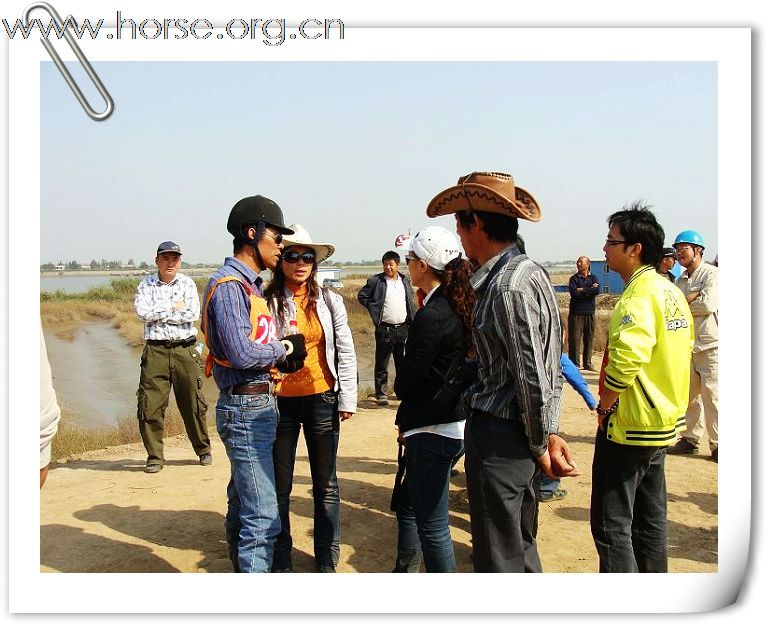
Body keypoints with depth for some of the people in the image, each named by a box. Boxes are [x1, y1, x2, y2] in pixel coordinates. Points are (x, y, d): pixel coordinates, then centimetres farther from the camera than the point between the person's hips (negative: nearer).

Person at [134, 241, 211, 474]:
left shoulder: (187, 284, 7)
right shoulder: (146, 285, 7)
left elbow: (193, 314, -9)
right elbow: (142, 311, -10)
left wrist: (158, 314, -7)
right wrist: (173, 307, -8)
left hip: (185, 350, 0)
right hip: (155, 351, 0)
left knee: (193, 402, 5)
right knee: (150, 405, -2)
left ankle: (203, 449, 22)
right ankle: (154, 456, 13)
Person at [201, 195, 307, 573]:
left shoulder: (248, 284, 16)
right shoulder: (228, 284, -15)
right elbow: (241, 353, -24)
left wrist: (280, 352, -3)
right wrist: (280, 349, -8)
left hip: (257, 406, 10)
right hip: (247, 408, -10)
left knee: (242, 504, 21)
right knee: (262, 515, -9)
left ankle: (241, 569, 35)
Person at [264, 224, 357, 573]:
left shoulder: (329, 301, 1)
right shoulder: (268, 302, -4)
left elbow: (345, 352, 4)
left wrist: (348, 399, 0)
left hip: (322, 399, 1)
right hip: (281, 400, -1)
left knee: (325, 484, 11)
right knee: (279, 485, 8)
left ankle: (327, 558, 26)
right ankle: (280, 559, 25)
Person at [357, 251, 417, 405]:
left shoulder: (405, 281, 10)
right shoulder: (376, 281, -5)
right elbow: (361, 295, 0)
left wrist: (412, 320, 12)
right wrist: (374, 311, -7)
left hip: (403, 328, 4)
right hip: (385, 329, -4)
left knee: (403, 363, 12)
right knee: (382, 364, 1)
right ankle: (381, 394, 8)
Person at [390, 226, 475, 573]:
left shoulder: (431, 316, -21)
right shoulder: (458, 307, 7)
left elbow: (406, 384, -15)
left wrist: (405, 418, 7)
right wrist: (408, 420, 10)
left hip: (433, 433, -10)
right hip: (453, 424, 10)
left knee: (432, 525, 2)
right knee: (407, 505, 24)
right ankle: (404, 573, 39)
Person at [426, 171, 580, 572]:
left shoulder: (508, 287, -22)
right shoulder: (527, 271, 9)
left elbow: (532, 377, -20)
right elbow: (547, 365, 10)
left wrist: (541, 445, -7)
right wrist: (548, 433, 9)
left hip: (497, 435, -10)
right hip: (518, 432, 10)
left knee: (497, 557, 5)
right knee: (520, 545, 23)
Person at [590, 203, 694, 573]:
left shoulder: (639, 296, -20)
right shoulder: (671, 292, 9)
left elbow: (625, 361, -32)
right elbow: (678, 350, 18)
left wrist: (603, 407, -16)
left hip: (628, 425, -10)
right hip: (663, 421, 10)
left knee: (610, 524, -2)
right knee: (650, 519, 19)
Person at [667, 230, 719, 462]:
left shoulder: (712, 274, -5)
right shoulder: (680, 280, 16)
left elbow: (709, 304, -18)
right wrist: (692, 298, -11)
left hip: (710, 345, -7)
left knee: (712, 395, -7)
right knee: (689, 395, 12)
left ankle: (717, 443, 1)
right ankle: (690, 438, 21)